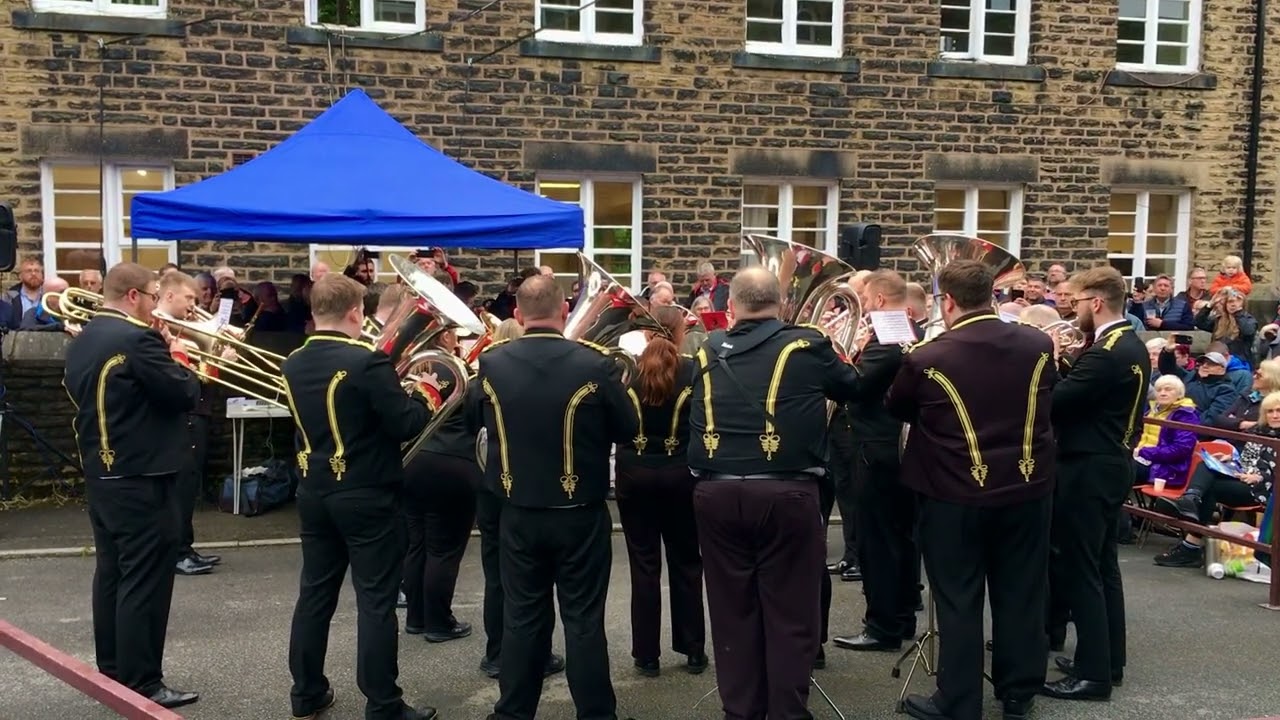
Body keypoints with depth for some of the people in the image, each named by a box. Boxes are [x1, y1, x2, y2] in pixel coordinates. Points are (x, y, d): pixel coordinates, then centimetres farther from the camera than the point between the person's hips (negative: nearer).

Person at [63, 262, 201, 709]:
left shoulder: (82, 341, 11)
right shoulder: (138, 339, -19)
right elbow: (185, 395, -19)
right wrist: (180, 361, 1)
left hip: (100, 474, 10)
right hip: (140, 479, -10)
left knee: (111, 571, 16)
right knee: (144, 582, -3)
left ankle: (111, 672, 26)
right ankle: (141, 685, 3)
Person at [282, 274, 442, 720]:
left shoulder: (294, 364, 5)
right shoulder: (366, 362, -18)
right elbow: (406, 425, -18)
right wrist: (427, 395, 1)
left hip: (314, 493, 7)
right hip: (367, 496, -7)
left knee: (315, 592, 16)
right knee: (376, 601, 1)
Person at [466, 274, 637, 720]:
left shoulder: (491, 364, -6)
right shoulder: (594, 365, -16)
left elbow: (471, 423, 11)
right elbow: (628, 431, -4)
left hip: (518, 514, 3)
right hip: (580, 514, -2)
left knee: (521, 618, 14)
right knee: (584, 620, 8)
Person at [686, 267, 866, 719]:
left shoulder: (707, 351, 7)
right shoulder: (807, 346, -1)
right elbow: (852, 389, 16)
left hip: (717, 494, 3)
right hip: (786, 493, -3)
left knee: (733, 611, 14)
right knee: (791, 613, 9)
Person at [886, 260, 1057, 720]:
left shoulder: (926, 358, -16)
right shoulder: (1038, 345, -4)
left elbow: (896, 410, 4)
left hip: (955, 495, -4)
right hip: (1027, 488, 4)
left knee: (958, 602, 7)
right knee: (1020, 593, 16)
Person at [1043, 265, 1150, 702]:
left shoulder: (1107, 352, -22)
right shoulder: (1132, 345, 10)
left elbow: (1055, 401, -25)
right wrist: (1063, 364, -1)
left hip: (1088, 469, -11)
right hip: (1112, 463, 11)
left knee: (1078, 569, -3)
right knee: (1102, 564, 17)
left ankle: (1093, 673, 4)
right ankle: (1109, 659, 28)